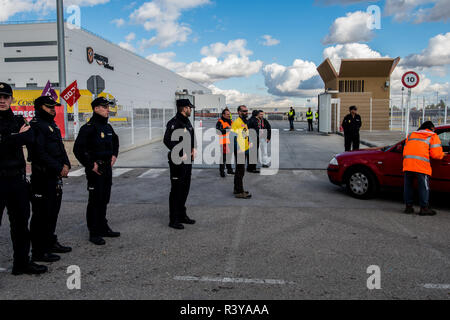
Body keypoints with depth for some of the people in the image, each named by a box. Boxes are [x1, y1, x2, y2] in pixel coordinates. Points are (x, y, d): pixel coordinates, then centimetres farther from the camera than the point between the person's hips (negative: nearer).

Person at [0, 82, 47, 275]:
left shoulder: (18, 121, 11)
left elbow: (30, 138, -7)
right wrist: (17, 137, -12)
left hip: (17, 179, 5)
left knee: (21, 223, 13)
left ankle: (22, 262, 27)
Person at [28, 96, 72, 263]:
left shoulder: (53, 125, 17)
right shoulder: (36, 125, -12)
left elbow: (61, 148, 18)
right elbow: (40, 153, -20)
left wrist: (66, 164, 1)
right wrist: (59, 168, -18)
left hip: (56, 176, 10)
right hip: (42, 177, -10)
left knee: (53, 211, 17)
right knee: (42, 214, -4)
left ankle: (51, 243, 30)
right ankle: (39, 251, 5)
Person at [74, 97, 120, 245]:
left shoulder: (108, 127, 11)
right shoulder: (88, 128, -14)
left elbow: (115, 141, 31)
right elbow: (78, 149, -19)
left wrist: (114, 155, 19)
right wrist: (90, 165, -17)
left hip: (107, 168, 8)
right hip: (96, 169, -8)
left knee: (104, 199, 15)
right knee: (95, 201, -2)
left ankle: (103, 228, 27)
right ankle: (94, 233, 7)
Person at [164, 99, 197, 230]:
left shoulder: (187, 122, 14)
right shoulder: (174, 123, -15)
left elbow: (192, 138, 26)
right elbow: (167, 140, -22)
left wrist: (193, 148, 7)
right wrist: (181, 154, -22)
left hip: (187, 160, 9)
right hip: (177, 161, -9)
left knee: (185, 188, 16)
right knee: (176, 190, -3)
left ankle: (182, 215, 29)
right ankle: (174, 220, 6)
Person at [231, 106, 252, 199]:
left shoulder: (245, 122, 16)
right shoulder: (237, 122, -14)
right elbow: (233, 136, -20)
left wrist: (247, 148, 20)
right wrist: (238, 149, -22)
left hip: (244, 150, 10)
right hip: (239, 151, -10)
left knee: (240, 170, 17)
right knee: (240, 171, -5)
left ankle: (237, 189, 27)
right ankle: (239, 192, 1)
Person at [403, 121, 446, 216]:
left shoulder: (411, 135, 27)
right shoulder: (433, 136, 12)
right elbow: (436, 154, 3)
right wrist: (442, 155, 23)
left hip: (407, 163, 5)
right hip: (421, 165, -4)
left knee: (408, 186, 12)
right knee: (424, 187, 2)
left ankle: (408, 207, 15)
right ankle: (424, 208, 4)